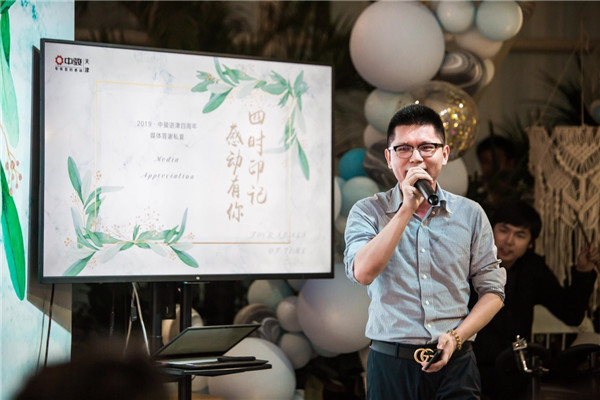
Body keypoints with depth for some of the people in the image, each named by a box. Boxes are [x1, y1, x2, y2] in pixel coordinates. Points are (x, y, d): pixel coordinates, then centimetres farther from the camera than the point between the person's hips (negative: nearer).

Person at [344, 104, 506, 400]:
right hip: (390, 362, -1)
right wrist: (407, 209, -18)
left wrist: (456, 337, -8)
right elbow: (363, 273, -17)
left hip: (454, 364, 1)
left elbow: (493, 290, 7)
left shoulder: (470, 214, 5)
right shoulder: (368, 212, 1)